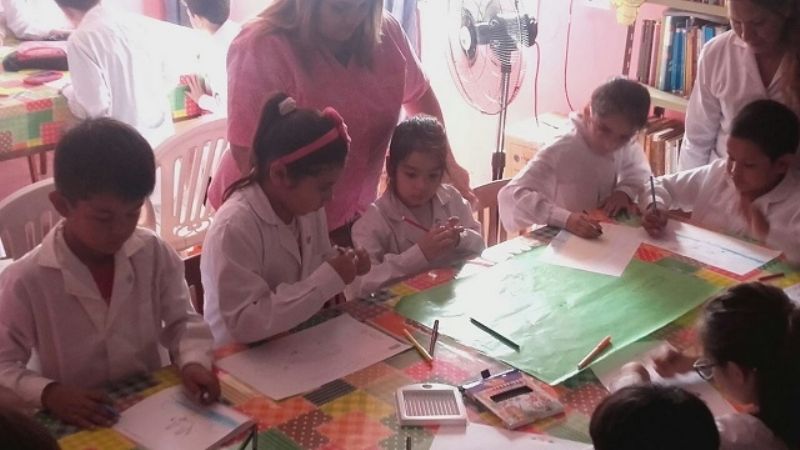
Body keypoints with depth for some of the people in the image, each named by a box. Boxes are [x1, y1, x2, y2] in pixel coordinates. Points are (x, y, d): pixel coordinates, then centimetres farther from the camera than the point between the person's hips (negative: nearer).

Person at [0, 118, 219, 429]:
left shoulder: (155, 254, -5)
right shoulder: (26, 280, -14)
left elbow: (181, 320, 5)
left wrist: (193, 361, -14)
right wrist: (48, 393, -24)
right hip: (76, 424, -2)